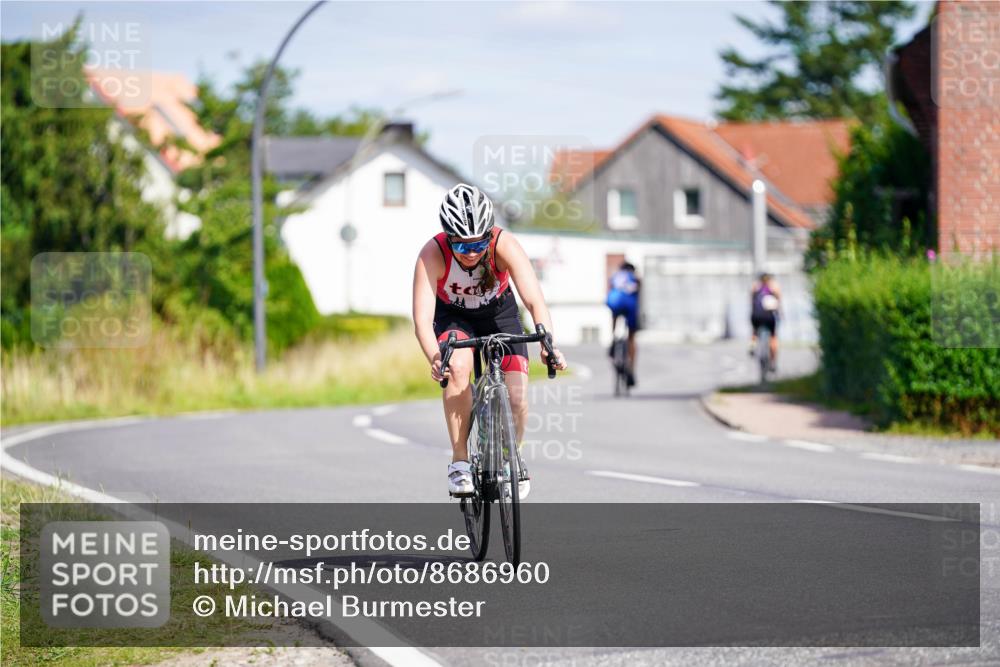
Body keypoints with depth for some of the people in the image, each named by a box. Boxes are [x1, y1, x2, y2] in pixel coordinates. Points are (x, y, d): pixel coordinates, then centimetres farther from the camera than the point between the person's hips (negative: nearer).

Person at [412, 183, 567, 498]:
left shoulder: (504, 245, -32)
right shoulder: (432, 254, -33)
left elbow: (535, 300, -40)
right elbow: (422, 319, -39)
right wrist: (435, 359, -58)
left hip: (499, 313, 1)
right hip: (453, 316, -1)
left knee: (517, 400, -15)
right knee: (458, 367, -34)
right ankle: (459, 461, -20)